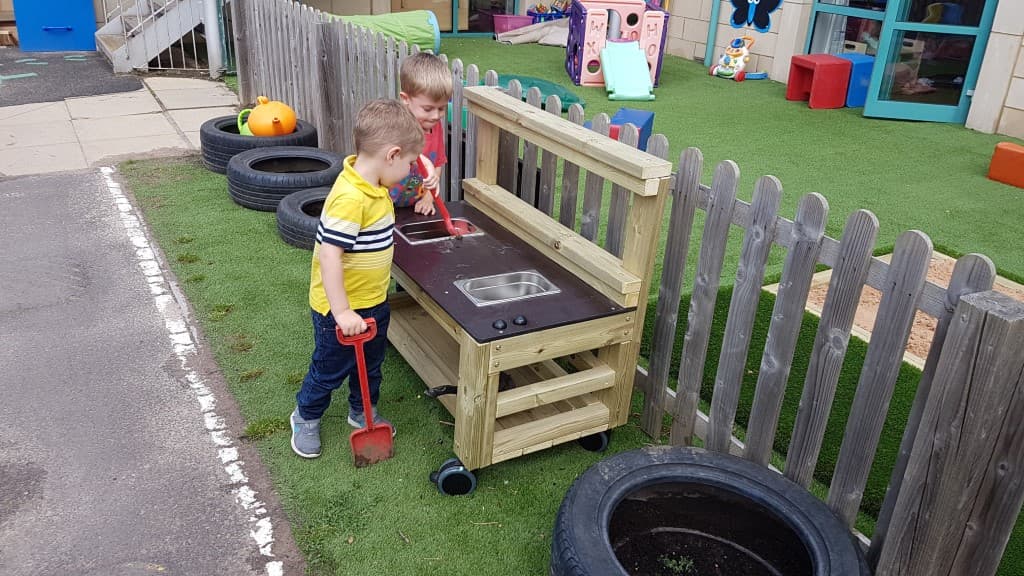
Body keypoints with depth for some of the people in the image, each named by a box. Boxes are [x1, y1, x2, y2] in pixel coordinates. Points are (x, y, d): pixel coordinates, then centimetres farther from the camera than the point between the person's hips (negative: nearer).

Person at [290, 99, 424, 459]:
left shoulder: (372, 185, -1)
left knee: (371, 363, 25)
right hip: (341, 309, -8)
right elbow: (329, 256, -33)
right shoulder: (350, 198, -31)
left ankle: (362, 412, 47)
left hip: (373, 301, 8)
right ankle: (306, 417, 38)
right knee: (330, 369, 13)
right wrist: (342, 312, -32)